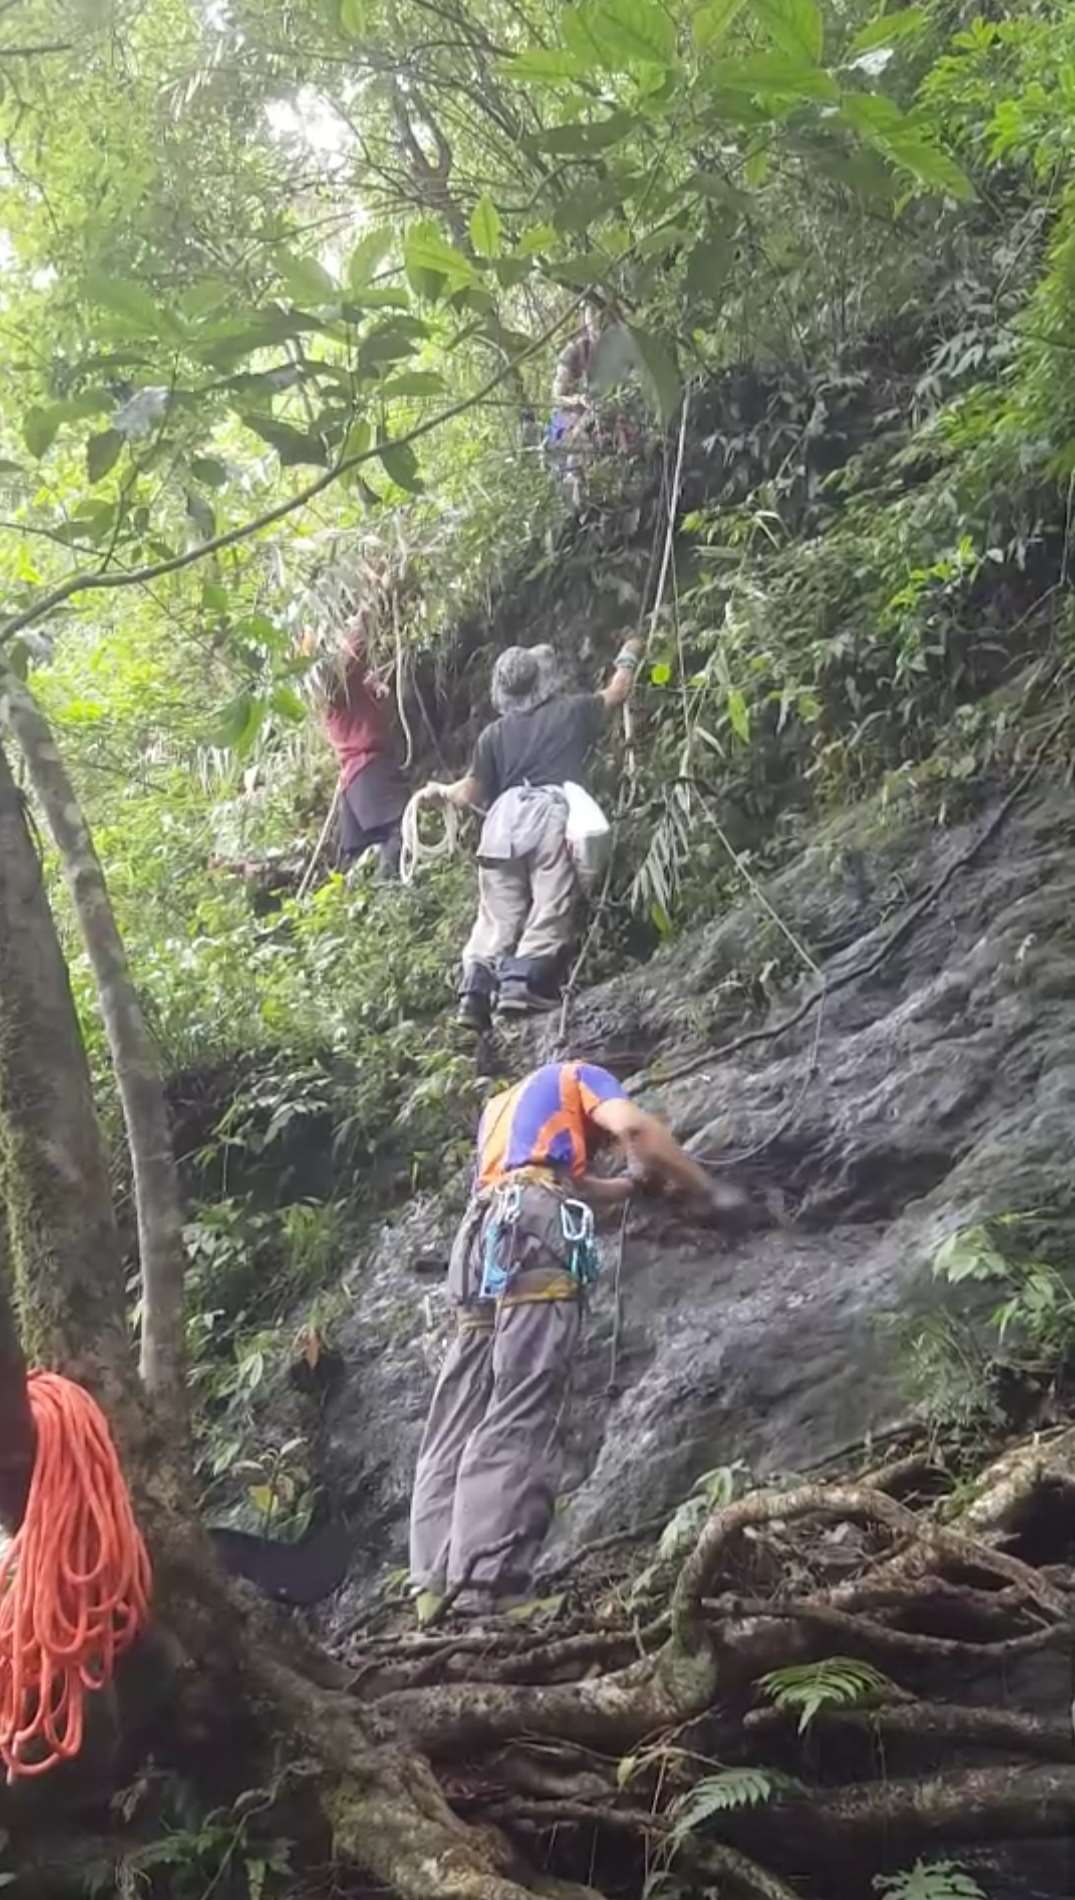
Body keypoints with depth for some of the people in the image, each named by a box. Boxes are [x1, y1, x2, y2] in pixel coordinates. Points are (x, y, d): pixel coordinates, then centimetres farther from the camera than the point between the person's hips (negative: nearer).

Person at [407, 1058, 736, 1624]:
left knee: (456, 1431, -1)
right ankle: (485, 1596, -32)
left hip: (480, 1237, 7)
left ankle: (435, 1595, -13)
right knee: (518, 1421, -19)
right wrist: (709, 1194, 9)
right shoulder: (578, 1076, 21)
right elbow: (633, 1127, 0)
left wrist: (640, 1181, 50)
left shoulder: (500, 1107, 40)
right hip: (534, 1230, -7)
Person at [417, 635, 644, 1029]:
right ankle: (522, 982, -19)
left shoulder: (494, 734, 17)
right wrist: (627, 658, 52)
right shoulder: (573, 710, 15)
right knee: (549, 908, -5)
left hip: (503, 818, 3)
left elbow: (473, 793, 18)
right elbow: (616, 693, 32)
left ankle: (474, 992, -4)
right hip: (551, 813, -3)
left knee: (497, 916, 5)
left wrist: (442, 792, 39)